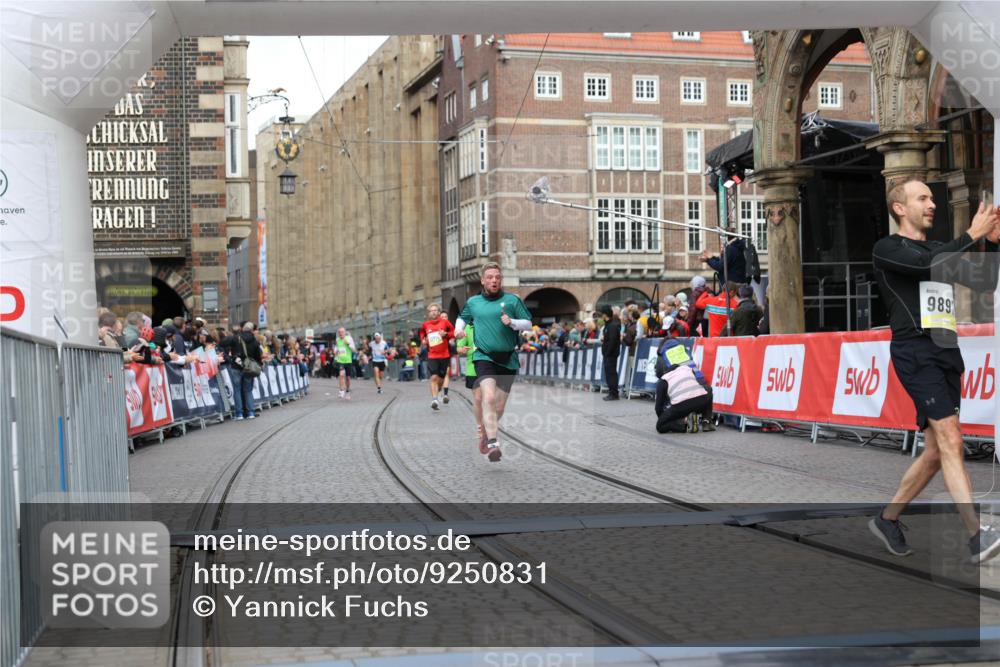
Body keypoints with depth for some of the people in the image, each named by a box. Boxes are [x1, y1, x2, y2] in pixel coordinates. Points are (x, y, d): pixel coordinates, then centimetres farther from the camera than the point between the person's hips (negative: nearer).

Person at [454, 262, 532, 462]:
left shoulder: (513, 300, 5)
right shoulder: (473, 302, 12)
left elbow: (528, 324, 4)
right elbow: (463, 317, 31)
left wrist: (512, 322, -14)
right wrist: (458, 328, 10)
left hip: (508, 360, 1)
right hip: (484, 357, -1)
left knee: (499, 407, 7)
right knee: (488, 398, -24)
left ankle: (485, 434, 35)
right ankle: (493, 444, -29)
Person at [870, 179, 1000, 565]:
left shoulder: (939, 249, 23)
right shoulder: (887, 249, 1)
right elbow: (929, 267, -17)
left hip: (947, 351, 8)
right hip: (915, 351, -8)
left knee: (936, 451, 7)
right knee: (950, 441, -19)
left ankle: (887, 519, 21)